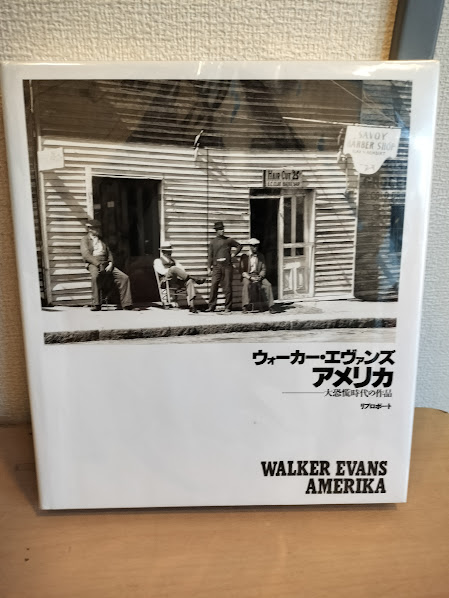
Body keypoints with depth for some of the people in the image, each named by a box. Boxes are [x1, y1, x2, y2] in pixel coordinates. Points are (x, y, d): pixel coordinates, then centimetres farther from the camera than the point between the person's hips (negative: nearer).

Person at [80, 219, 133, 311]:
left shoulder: (101, 240, 27)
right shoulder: (85, 240, 11)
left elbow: (109, 253, 21)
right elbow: (86, 254, -5)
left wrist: (110, 264, -1)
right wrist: (98, 264, -18)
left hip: (106, 264, 6)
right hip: (93, 264, -5)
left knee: (124, 277, -13)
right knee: (95, 276, -40)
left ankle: (126, 303, -11)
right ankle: (96, 304, -32)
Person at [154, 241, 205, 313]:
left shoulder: (174, 261, 33)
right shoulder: (158, 261, 18)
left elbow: (182, 269, 16)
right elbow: (162, 271, -2)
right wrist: (172, 271, -10)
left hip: (177, 281, 5)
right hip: (166, 279, -5)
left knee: (189, 281, -27)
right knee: (174, 268, -34)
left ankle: (191, 305, -37)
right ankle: (195, 279, -35)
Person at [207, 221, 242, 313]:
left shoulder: (228, 240, 9)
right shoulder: (213, 242, 11)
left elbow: (239, 246, 19)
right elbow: (210, 255, 10)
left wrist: (234, 254, 6)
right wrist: (209, 267, 2)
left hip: (227, 266, 0)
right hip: (217, 266, 1)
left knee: (227, 286, 0)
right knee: (213, 285, -6)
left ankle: (228, 307, 7)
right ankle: (211, 306, 1)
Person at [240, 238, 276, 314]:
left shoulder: (261, 256, 11)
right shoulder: (245, 256, 3)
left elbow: (263, 269, 9)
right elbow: (242, 271, -2)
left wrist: (260, 276, -12)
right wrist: (250, 277, -17)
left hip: (258, 276, 2)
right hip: (247, 276, -2)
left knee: (268, 285, -24)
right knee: (246, 285, -35)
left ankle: (271, 306, -20)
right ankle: (245, 306, -36)